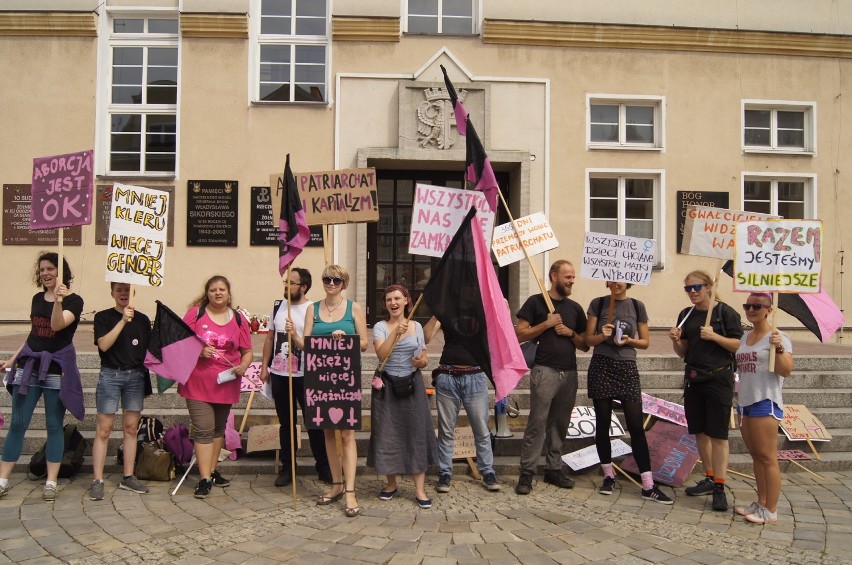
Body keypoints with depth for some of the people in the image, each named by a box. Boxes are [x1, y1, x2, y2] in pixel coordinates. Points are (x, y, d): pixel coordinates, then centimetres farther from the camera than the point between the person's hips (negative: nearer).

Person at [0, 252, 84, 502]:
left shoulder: (74, 300, -5)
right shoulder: (37, 298, 11)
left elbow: (57, 325, -23)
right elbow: (33, 333, 19)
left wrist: (58, 299, -36)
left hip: (56, 368, -5)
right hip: (29, 365, 5)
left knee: (54, 425, 1)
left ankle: (51, 483, 9)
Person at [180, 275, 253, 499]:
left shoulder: (239, 319, 4)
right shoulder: (195, 313, -2)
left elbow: (247, 351, 8)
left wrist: (243, 366, -12)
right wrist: (198, 351, -19)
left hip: (226, 383, 4)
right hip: (198, 382, -3)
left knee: (219, 429, 17)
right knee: (204, 430, -8)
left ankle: (212, 471, 31)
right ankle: (205, 479, -2)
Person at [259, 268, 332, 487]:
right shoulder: (278, 306, 8)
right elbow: (270, 337, 14)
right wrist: (264, 366, 10)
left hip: (304, 376, -5)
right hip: (279, 374, 5)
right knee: (286, 423, 13)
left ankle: (323, 466, 16)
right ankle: (287, 467, 24)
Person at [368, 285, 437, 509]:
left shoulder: (417, 327, 6)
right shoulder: (380, 327, -1)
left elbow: (425, 359, 12)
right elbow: (381, 354, -19)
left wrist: (421, 362, -11)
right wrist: (396, 332, -28)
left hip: (412, 385, 1)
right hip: (386, 386, -1)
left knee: (416, 433, 0)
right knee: (387, 434, 4)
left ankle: (420, 490, 6)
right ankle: (391, 484, 23)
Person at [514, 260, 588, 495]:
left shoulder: (575, 308, 15)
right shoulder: (536, 302, 2)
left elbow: (585, 345, 17)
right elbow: (519, 334, -4)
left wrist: (570, 333, -1)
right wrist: (546, 324, -10)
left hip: (569, 373, 5)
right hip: (545, 371, -5)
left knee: (559, 424, 9)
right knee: (537, 423, -8)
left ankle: (553, 469, 19)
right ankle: (527, 473, -3)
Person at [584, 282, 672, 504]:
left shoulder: (637, 306, 6)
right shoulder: (598, 304, 4)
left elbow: (645, 342, 9)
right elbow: (588, 338, 4)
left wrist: (629, 340, -10)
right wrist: (602, 336, -16)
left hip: (627, 368, 0)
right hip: (601, 366, 0)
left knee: (636, 426, -3)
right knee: (602, 424, 5)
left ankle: (648, 486, 1)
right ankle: (608, 476, 20)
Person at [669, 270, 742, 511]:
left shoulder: (725, 312, -7)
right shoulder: (686, 315, 9)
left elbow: (739, 345, -8)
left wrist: (714, 336, -20)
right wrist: (676, 340, -8)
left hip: (718, 378, -6)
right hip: (693, 379, 6)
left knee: (718, 435, -2)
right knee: (699, 432, 12)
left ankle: (719, 488, 3)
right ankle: (710, 478, 27)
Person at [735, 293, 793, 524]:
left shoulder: (777, 337, -8)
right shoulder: (744, 338, 13)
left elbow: (786, 371, -18)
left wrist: (778, 349, -31)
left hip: (765, 403, -8)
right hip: (745, 402, 8)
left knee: (767, 457, -2)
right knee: (756, 456, 14)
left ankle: (771, 510, 5)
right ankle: (761, 503, 23)